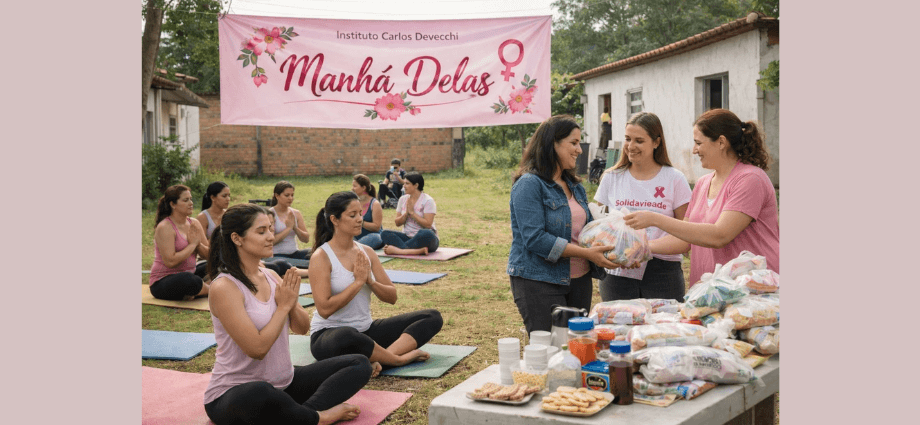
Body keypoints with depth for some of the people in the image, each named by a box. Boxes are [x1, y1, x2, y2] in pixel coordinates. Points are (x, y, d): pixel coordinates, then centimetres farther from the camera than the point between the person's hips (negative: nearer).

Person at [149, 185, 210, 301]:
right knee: (187, 279, -39)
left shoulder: (194, 224, 8)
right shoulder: (165, 227, -13)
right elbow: (170, 262, -24)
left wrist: (198, 244, -12)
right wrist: (193, 244, -13)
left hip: (190, 274, 7)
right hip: (162, 281, -7)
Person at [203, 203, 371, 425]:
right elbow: (257, 348, -23)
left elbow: (302, 328, 9)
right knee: (259, 394, -45)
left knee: (359, 364, 0)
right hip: (233, 394, -8)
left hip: (283, 382, 8)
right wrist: (283, 306, -14)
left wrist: (292, 304, -11)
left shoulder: (271, 277, 6)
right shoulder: (224, 288, -18)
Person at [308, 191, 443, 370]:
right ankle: (401, 358, -21)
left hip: (366, 330, 7)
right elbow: (325, 309, -20)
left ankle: (384, 358, -29)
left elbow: (391, 297, 7)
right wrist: (358, 282, -18)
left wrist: (370, 281, -12)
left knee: (433, 317, -6)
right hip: (328, 334, -7)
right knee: (346, 336, -46)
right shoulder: (321, 257, -11)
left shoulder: (367, 253, 7)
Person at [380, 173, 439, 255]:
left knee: (425, 234, -40)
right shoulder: (403, 199, 10)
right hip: (407, 236, 5)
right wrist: (406, 213, -10)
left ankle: (396, 249, -35)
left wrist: (412, 212, -14)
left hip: (425, 238, -5)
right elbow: (398, 223, 8)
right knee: (384, 234, -19)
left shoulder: (428, 200, -7)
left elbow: (428, 224, -17)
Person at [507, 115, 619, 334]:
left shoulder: (575, 186, 14)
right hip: (539, 282, -8)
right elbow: (535, 239, -21)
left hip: (579, 280, 8)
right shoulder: (529, 184, -12)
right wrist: (586, 253, -22)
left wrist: (609, 249, -3)